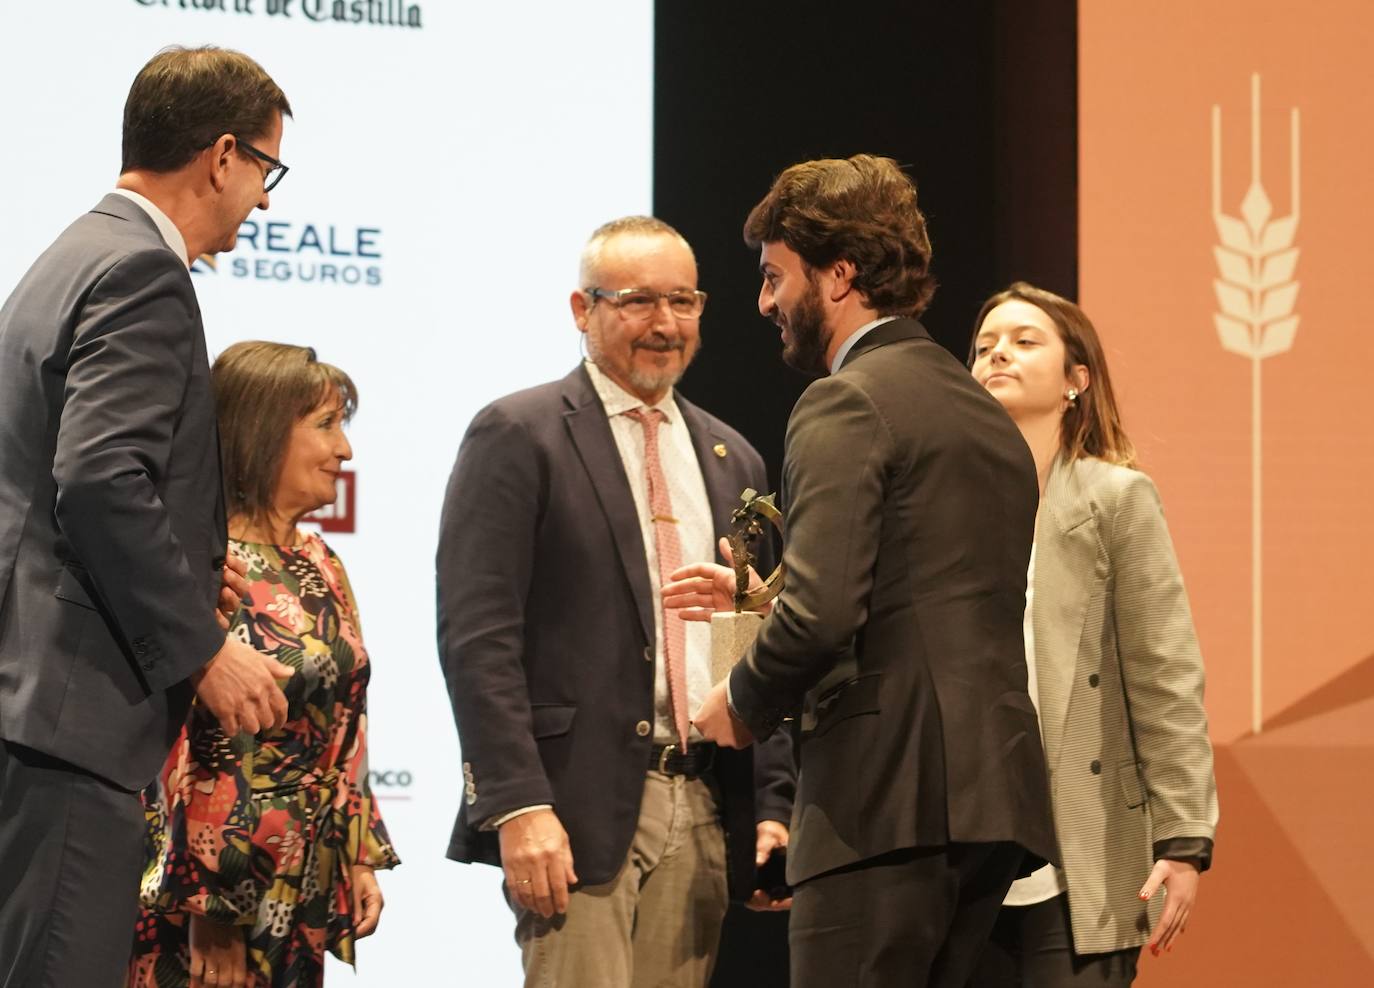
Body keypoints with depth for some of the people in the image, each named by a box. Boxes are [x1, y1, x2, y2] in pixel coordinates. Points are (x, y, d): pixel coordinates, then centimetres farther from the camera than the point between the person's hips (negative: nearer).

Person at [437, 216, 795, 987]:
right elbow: (477, 635, -9)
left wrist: (772, 806, 9)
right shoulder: (519, 437, -1)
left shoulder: (733, 461, 18)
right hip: (578, 806, -6)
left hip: (704, 816, 6)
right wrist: (518, 805, -17)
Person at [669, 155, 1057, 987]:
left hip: (889, 804, -9)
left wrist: (746, 704, 0)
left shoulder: (847, 405, -8)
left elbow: (822, 614, -19)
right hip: (993, 794, 9)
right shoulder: (984, 412, 20)